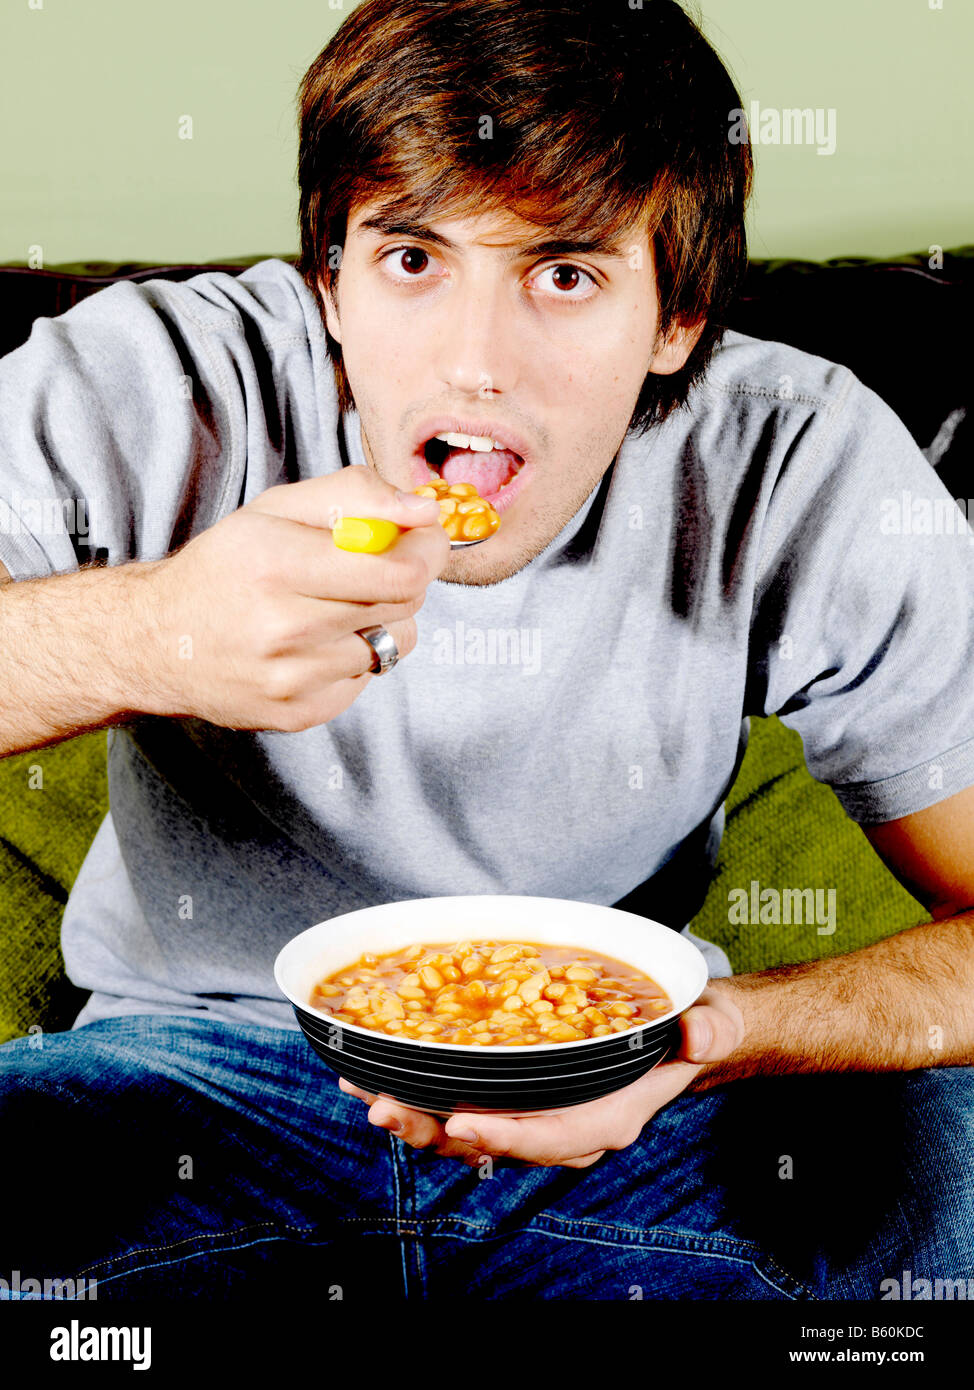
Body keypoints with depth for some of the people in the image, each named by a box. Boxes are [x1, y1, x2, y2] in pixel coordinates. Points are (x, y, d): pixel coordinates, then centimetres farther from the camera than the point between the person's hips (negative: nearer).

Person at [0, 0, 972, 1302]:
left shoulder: (808, 469, -15)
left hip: (615, 1086, 1)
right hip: (209, 1063, 0)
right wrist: (144, 635, -42)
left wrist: (712, 1036, -30)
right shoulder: (140, 388, -17)